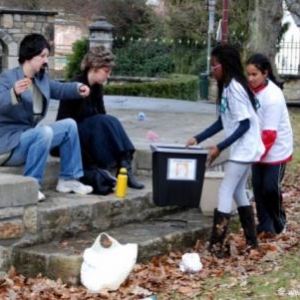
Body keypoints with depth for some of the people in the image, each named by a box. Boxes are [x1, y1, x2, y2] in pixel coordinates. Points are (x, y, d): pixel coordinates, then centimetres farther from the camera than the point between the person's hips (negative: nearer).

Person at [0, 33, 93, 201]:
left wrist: (78, 88, 1)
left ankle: (68, 179, 5)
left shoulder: (42, 78, 11)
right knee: (44, 132, -34)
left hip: (30, 136, 9)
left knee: (69, 125, 3)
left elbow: (59, 89, 22)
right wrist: (14, 93, -52)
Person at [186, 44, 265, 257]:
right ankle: (252, 242, 22)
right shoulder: (227, 87, 9)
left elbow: (245, 124, -21)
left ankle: (216, 247, -5)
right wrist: (198, 139, 8)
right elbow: (223, 122, 14)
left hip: (244, 149, -10)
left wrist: (219, 148, -20)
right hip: (244, 149, 10)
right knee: (238, 192, 15)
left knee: (225, 193, -7)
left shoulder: (234, 88, -20)